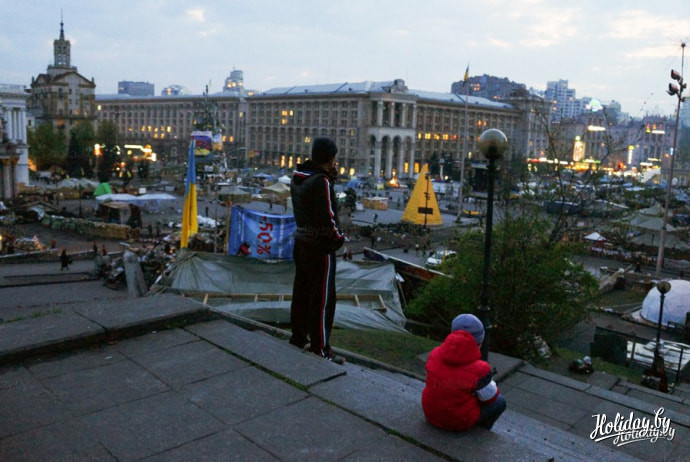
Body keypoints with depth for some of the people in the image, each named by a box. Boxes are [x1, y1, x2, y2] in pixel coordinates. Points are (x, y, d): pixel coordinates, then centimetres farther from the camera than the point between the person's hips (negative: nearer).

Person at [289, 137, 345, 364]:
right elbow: (327, 215, -23)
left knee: (301, 292, 20)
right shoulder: (321, 181, -20)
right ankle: (320, 350, 6)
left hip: (301, 240, 9)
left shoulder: (298, 177, 7)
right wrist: (338, 237, -7)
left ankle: (298, 338, 35)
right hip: (320, 244, -9)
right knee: (322, 298, -1)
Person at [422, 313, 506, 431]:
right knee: (500, 401, 18)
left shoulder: (434, 354, -11)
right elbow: (490, 398, -9)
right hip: (460, 422, -5)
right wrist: (490, 383, 12)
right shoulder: (479, 370, -25)